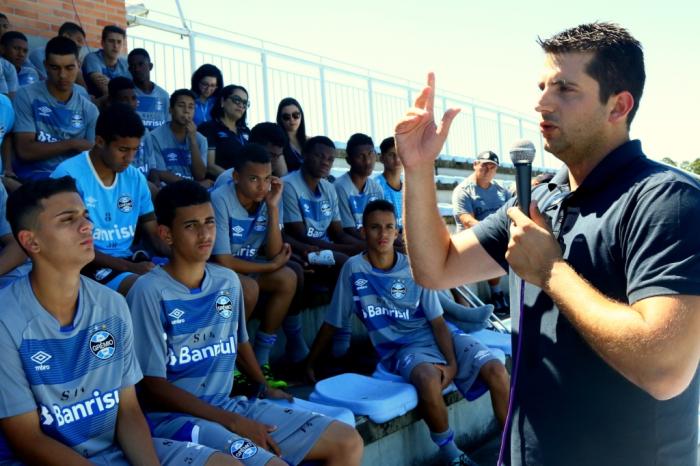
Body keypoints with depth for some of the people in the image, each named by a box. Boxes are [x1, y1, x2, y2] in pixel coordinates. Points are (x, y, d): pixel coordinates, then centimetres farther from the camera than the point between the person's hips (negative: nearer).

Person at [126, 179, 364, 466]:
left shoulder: (228, 281, 6)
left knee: (349, 442, -1)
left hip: (229, 404, 7)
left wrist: (264, 387, 8)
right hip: (173, 416, -6)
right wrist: (232, 422, -15)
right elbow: (153, 387, -13)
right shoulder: (150, 292, -13)